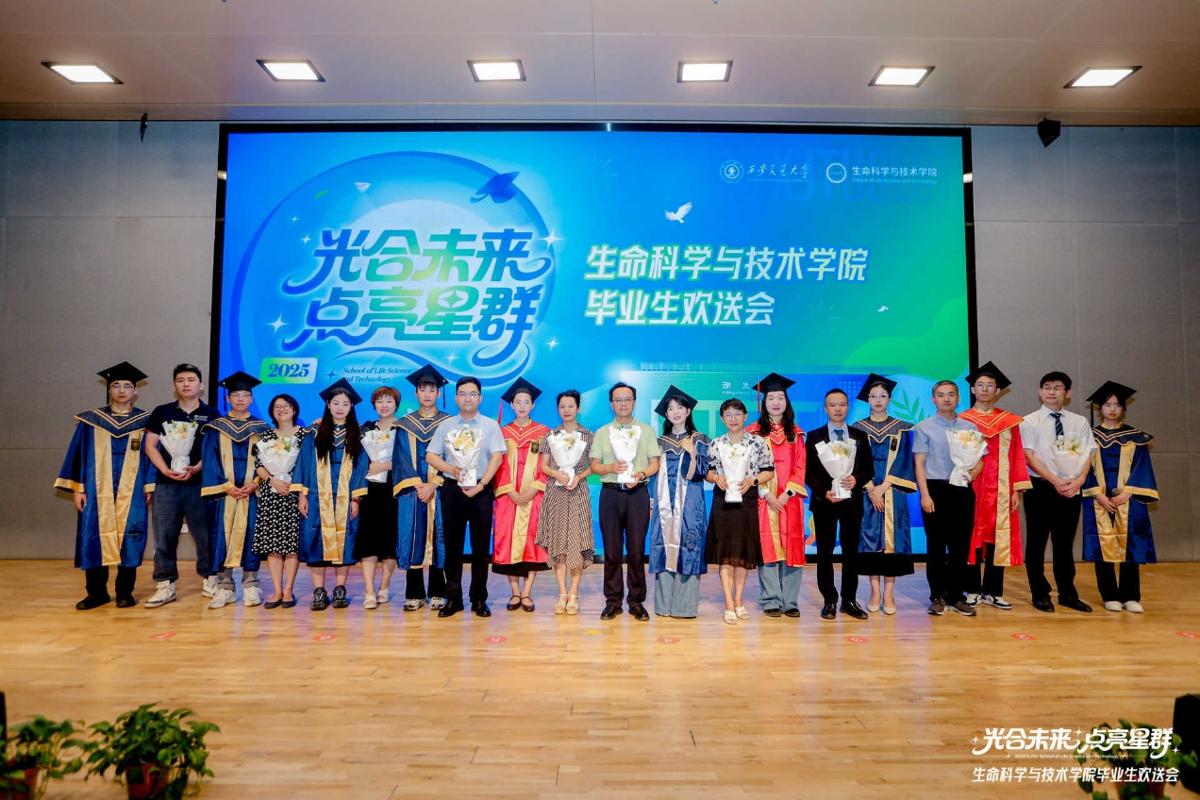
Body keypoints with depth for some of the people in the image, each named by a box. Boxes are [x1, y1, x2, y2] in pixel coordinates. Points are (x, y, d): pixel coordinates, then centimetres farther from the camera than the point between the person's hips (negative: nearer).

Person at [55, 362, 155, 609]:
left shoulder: (145, 421, 5)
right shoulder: (90, 421, 6)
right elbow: (78, 455, 6)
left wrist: (149, 487, -3)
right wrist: (78, 488, -1)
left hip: (132, 492, -1)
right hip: (97, 490, 1)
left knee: (129, 540, 0)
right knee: (94, 539, 1)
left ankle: (124, 592, 12)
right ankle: (96, 592, 13)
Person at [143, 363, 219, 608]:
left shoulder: (211, 414, 5)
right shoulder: (161, 412, 10)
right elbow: (150, 445, 6)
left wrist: (197, 468, -13)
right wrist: (165, 469, -8)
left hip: (200, 483, -1)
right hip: (166, 483, 2)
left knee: (205, 534, 3)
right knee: (164, 535, 2)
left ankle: (209, 580, 14)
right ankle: (165, 585, 10)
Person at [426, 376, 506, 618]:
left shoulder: (490, 425, 4)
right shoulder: (445, 425, 10)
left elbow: (496, 457, -5)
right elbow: (431, 456, 8)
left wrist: (481, 485, -15)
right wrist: (453, 470, -10)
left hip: (481, 490, -2)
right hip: (452, 489, 2)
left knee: (481, 546, 2)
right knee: (453, 545, 5)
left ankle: (479, 599, 11)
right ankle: (453, 598, 13)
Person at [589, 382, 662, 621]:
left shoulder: (646, 430, 9)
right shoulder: (602, 432, 11)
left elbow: (655, 463, 4)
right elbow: (594, 466, 6)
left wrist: (641, 474, -16)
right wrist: (611, 468, -13)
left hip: (637, 493, -1)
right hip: (610, 493, 1)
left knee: (636, 550, 2)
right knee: (612, 551, 4)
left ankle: (637, 602, 11)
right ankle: (613, 601, 13)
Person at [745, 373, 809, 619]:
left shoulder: (796, 433, 11)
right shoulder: (754, 431, 3)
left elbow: (800, 467, 5)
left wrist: (787, 493, -9)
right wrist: (766, 494, -11)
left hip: (790, 499, 2)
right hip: (764, 499, -2)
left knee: (792, 547, 1)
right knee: (768, 547, -3)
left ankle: (790, 601, 8)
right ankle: (771, 601, 4)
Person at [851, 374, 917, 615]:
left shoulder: (901, 428, 7)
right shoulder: (858, 428, 6)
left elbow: (903, 460, -1)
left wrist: (884, 486, -12)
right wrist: (871, 489, -11)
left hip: (893, 493, 0)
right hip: (866, 493, 0)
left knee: (892, 539, -2)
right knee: (870, 538, -1)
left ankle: (889, 593, 4)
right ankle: (875, 593, 6)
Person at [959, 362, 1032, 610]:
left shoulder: (1010, 421, 9)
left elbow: (1017, 457, 6)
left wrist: (1017, 489, -2)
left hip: (1001, 490, 2)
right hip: (970, 488, -2)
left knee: (998, 538, 3)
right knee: (972, 537, 1)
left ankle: (992, 592, 12)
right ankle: (972, 590, 9)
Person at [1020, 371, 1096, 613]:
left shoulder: (1079, 422, 7)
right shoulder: (1030, 422, -1)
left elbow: (1086, 455, 3)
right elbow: (1029, 457, -7)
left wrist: (1078, 480, -14)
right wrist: (1055, 481, -16)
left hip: (1071, 489, 3)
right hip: (1040, 487, -2)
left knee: (1065, 543, 11)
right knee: (1037, 542, 4)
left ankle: (1068, 594, 22)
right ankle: (1040, 594, 14)